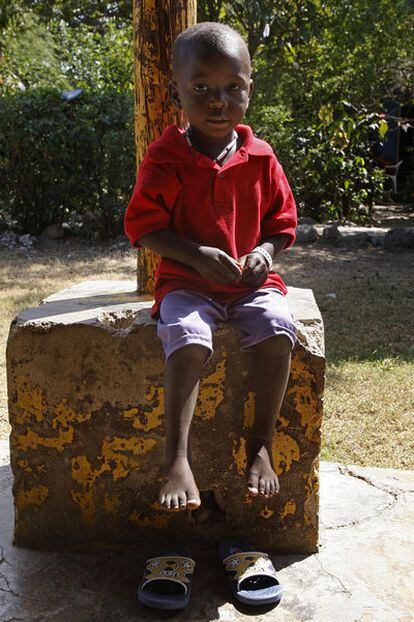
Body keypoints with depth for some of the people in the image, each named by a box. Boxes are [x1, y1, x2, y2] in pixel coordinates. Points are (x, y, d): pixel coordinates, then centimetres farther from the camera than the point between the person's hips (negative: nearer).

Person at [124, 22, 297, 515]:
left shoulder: (261, 159, 4)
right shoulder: (165, 159, -3)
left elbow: (282, 222, 13)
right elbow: (143, 226, -4)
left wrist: (265, 251, -10)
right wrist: (197, 256, -17)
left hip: (252, 281, 3)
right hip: (187, 282, -2)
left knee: (278, 330, -27)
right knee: (188, 339, -32)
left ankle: (261, 446, -12)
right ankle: (177, 460, -25)